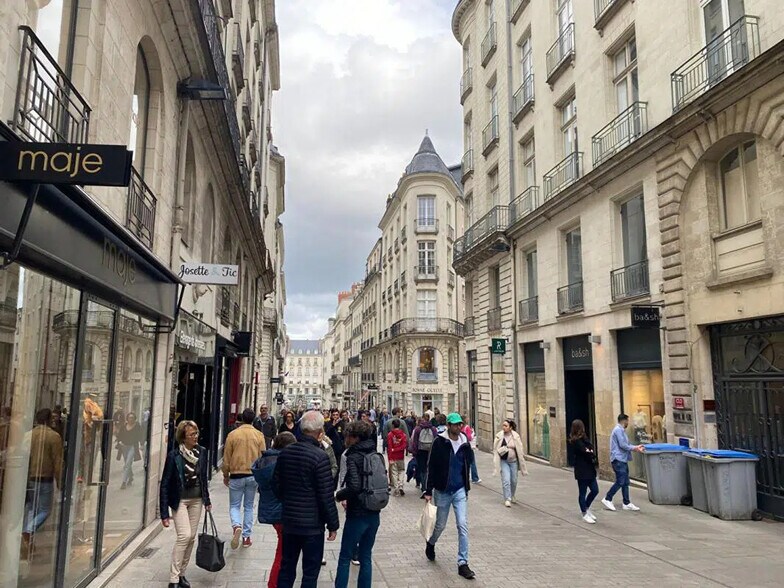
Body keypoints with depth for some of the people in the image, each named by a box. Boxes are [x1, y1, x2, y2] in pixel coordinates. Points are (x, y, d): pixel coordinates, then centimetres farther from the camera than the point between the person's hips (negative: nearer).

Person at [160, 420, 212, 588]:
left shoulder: (202, 452, -2)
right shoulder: (174, 455, -16)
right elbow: (165, 484, -12)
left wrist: (207, 500, 12)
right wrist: (164, 513, -13)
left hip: (196, 500, 5)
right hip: (179, 500, -5)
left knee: (191, 537, 8)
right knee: (184, 536, -14)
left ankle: (181, 573, 24)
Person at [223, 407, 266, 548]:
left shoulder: (232, 435, -7)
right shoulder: (259, 435, -3)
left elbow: (226, 458, -1)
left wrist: (225, 475, 12)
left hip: (236, 475, -2)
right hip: (253, 476, 2)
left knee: (234, 506, 10)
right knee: (249, 506, 15)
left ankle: (237, 526, -17)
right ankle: (246, 537, 16)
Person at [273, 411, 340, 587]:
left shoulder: (285, 452, -1)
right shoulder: (320, 456, -20)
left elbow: (276, 486, 8)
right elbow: (326, 496, -18)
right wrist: (333, 525, -7)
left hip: (289, 520, 6)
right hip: (312, 524, -6)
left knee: (286, 568, 19)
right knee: (310, 572, 7)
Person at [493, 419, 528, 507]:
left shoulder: (516, 436, -10)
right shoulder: (499, 436, -9)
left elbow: (520, 450, -6)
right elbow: (495, 449, -2)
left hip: (513, 461, 1)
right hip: (503, 461, -1)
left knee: (514, 480, 13)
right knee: (506, 480, -10)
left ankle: (512, 496, 37)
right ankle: (507, 499, -1)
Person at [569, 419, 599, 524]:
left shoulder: (583, 439, 12)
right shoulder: (576, 441, -17)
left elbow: (591, 451, 7)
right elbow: (587, 453, -21)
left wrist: (590, 453, -14)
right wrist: (592, 454, -1)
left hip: (589, 470, 9)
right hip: (582, 471, -9)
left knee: (595, 490, 12)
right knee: (582, 493, 5)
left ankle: (585, 508, 31)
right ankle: (585, 514, 17)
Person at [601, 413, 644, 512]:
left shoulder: (621, 430, 18)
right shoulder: (618, 430, -14)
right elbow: (623, 445, -18)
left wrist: (636, 447, 12)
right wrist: (634, 448, -6)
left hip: (622, 460, 10)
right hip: (618, 460, -10)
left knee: (625, 482, 10)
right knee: (620, 482, -9)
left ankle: (627, 503, 14)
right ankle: (607, 499, 0)